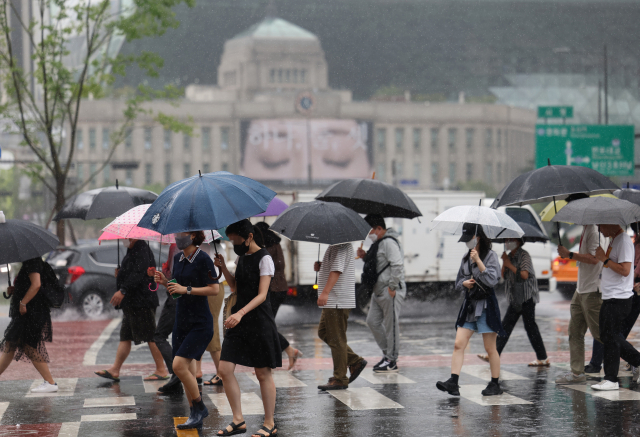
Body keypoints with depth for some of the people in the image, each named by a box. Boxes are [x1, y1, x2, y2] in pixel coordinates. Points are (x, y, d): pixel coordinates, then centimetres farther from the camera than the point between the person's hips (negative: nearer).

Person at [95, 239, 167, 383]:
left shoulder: (142, 250, -14)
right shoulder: (132, 251, 19)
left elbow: (138, 274, -25)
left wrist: (123, 290, -30)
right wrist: (120, 274, 12)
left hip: (142, 302, -11)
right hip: (132, 303, 11)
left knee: (150, 336, -5)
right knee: (125, 337, 9)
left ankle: (161, 370, 1)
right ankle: (115, 370, 9)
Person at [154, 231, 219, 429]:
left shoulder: (203, 259, -13)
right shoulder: (177, 259, 11)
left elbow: (214, 289, -15)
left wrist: (186, 289, -20)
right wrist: (165, 282, -1)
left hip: (200, 323, -8)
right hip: (181, 321, 8)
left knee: (179, 365, -16)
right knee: (187, 371, 8)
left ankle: (200, 407, 0)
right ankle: (195, 417, 16)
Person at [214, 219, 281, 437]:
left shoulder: (264, 259, -11)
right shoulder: (241, 257, 13)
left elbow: (262, 295, -18)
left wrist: (241, 313, -31)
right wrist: (223, 267, 5)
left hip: (260, 321, -8)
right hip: (239, 321, 8)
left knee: (263, 373, 0)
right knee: (224, 370, 0)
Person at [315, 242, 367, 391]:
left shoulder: (341, 246, -15)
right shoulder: (334, 245, 18)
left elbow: (337, 270, -26)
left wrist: (325, 292, -33)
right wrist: (320, 267, 9)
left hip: (338, 301, -11)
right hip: (331, 302, 11)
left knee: (337, 339, -5)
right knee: (323, 332, 17)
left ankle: (340, 380, 2)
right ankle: (355, 361, 19)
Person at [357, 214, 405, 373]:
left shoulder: (389, 242, -15)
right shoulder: (378, 243, 17)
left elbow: (397, 265, -24)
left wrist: (392, 287, -22)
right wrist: (365, 257, 9)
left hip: (391, 292, -11)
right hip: (379, 291, 11)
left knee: (391, 325, -4)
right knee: (373, 321, 12)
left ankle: (392, 361, 3)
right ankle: (387, 353, 21)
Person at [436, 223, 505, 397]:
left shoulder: (491, 256, -5)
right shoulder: (466, 258, 14)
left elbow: (492, 280, -17)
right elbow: (458, 283, 20)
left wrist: (478, 261, -21)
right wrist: (464, 283, -3)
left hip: (486, 306, -6)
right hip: (469, 306, 6)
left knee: (490, 348, 2)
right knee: (458, 344, -7)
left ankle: (495, 385, 12)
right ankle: (453, 382, -12)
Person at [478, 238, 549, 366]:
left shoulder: (524, 255, -10)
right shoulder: (510, 256, 15)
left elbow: (525, 275, -21)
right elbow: (504, 276, 10)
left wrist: (510, 265, -14)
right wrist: (504, 263, -6)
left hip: (527, 296, -8)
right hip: (515, 298, 8)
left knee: (530, 325, -7)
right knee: (506, 325, 8)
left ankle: (543, 358, -2)